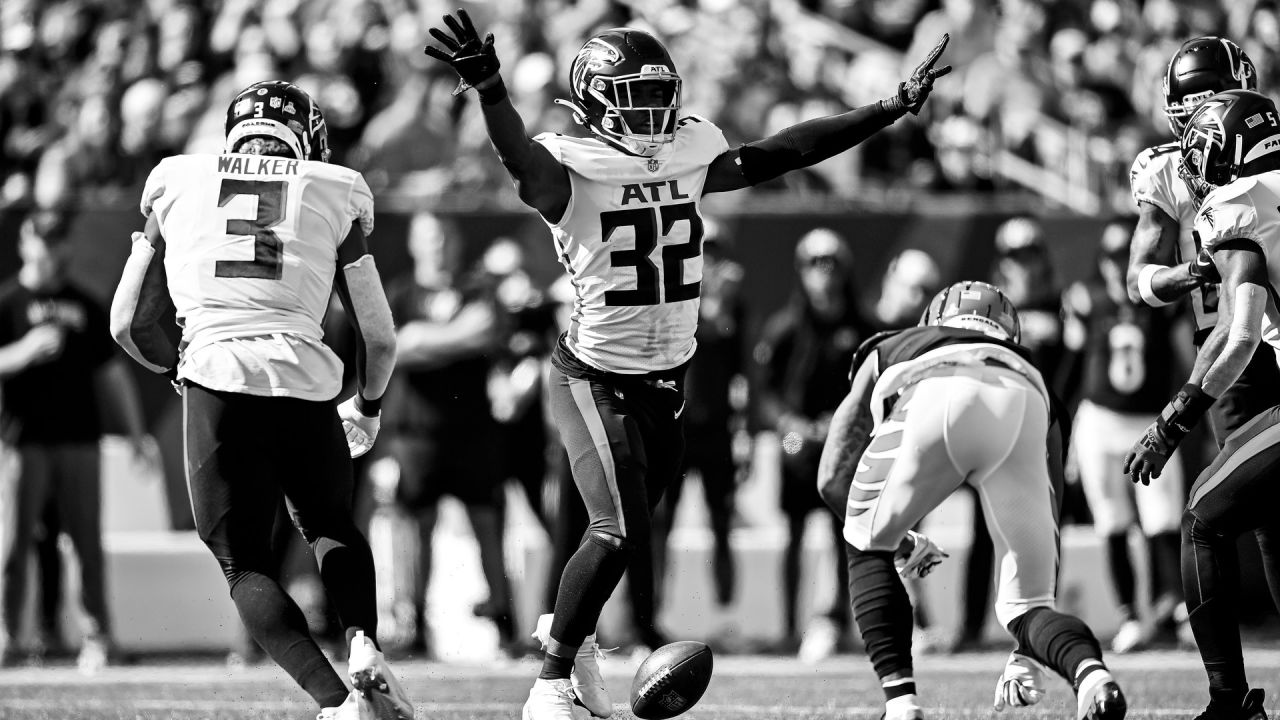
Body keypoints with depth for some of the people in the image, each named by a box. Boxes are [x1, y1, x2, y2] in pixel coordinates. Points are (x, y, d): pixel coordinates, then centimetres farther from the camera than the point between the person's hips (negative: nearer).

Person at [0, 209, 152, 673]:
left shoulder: (85, 306, 15)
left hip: (79, 439, 3)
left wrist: (136, 433, 14)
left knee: (87, 541, 1)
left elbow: (111, 373, 19)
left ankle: (97, 636, 3)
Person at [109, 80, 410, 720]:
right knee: (329, 526, 28)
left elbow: (129, 325, 19)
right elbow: (379, 337, 18)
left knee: (245, 563, 11)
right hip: (305, 383, 1)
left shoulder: (177, 183, 17)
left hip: (216, 379, -1)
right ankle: (364, 650, 1)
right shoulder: (334, 194, 16)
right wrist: (366, 407, 38)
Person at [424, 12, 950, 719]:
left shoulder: (688, 156, 3)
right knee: (620, 531, -16)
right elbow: (523, 159, -38)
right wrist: (489, 90, -59)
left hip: (664, 383, 7)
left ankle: (567, 637, 41)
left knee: (625, 529, 15)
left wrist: (892, 108, 11)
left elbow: (777, 155, 10)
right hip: (595, 381, -7)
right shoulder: (573, 172, -17)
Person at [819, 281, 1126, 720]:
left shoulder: (887, 351, 43)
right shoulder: (1032, 375, 44)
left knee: (867, 549, 24)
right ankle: (1090, 672, -18)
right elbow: (1047, 524, 44)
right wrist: (1028, 657, 50)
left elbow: (833, 481, 33)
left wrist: (898, 540, 51)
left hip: (933, 403, -2)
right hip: (1020, 412, 2)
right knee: (1027, 604, 14)